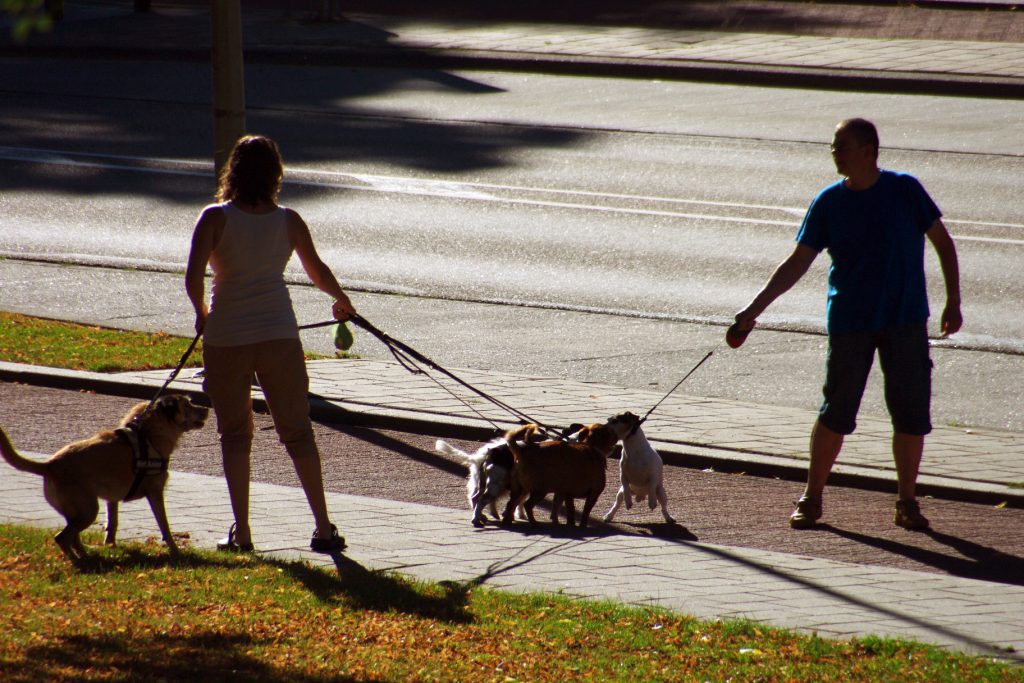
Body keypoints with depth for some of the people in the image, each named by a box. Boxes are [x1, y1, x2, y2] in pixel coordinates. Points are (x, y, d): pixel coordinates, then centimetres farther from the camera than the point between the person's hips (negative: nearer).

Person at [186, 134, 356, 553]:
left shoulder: (216, 218, -6)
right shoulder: (288, 221, 2)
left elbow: (193, 277, -16)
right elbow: (318, 272, 16)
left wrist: (202, 314, 4)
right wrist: (342, 301, 36)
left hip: (226, 338, -1)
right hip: (278, 334, 1)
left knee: (234, 435, 11)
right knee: (298, 432, 8)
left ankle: (241, 533, 9)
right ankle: (323, 529, 8)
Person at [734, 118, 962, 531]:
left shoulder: (905, 190, -4)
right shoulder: (829, 203, 0)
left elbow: (942, 242, 5)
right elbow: (797, 263, 3)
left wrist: (953, 301, 1)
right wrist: (755, 309, -4)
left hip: (906, 322, 0)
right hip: (849, 323, 0)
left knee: (912, 413, 1)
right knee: (836, 413, 1)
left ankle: (907, 501, 14)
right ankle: (812, 497, 13)